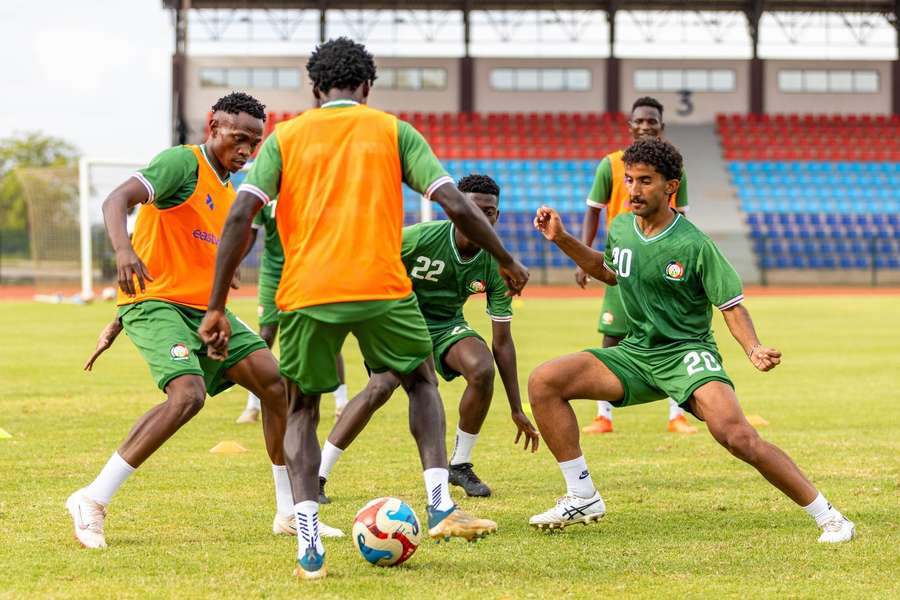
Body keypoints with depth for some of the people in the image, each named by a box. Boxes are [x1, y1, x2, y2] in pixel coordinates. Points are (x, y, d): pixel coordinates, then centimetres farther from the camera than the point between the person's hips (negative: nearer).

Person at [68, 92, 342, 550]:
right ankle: (92, 502, -19)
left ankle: (290, 513, 10)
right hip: (156, 305, -9)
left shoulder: (229, 193, 19)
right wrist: (123, 250, -45)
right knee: (188, 394, -27)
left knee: (272, 379, -1)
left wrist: (117, 323, 25)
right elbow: (118, 199, -23)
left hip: (203, 310, 9)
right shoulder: (182, 162, -9)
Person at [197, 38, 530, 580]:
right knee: (422, 380, 27)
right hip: (381, 287, 0)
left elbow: (240, 217, 2)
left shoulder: (286, 137, 14)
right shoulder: (393, 131, 13)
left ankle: (308, 542, 2)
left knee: (302, 409, 19)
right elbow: (456, 205, 4)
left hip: (306, 292, 0)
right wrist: (507, 262, 17)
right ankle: (441, 506, 11)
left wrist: (217, 308, 4)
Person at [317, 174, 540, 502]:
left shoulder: (495, 266, -15)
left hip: (447, 324, 3)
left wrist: (517, 409, -8)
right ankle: (316, 477, -23)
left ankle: (460, 465, -6)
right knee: (381, 386, -29)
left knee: (482, 369, -28)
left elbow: (502, 341, -8)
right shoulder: (419, 237, -25)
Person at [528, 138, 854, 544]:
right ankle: (581, 498, -1)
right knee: (544, 382, -9)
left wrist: (753, 349, -28)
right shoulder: (621, 229, 3)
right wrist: (563, 240, 15)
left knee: (738, 436, -29)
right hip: (636, 354, 6)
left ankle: (827, 517, -17)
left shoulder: (693, 245, -15)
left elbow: (731, 305, -10)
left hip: (688, 355, -6)